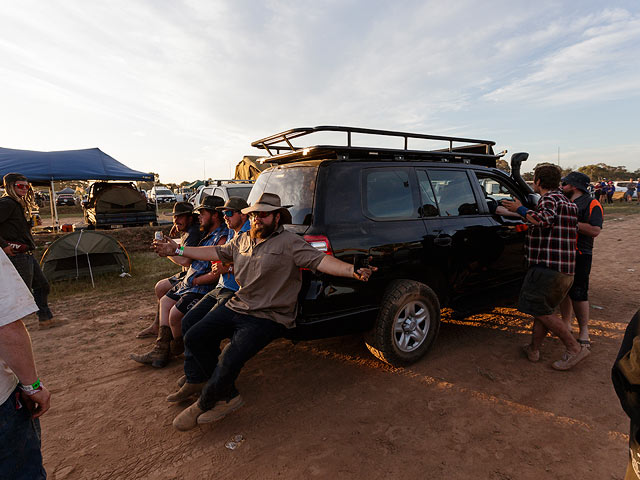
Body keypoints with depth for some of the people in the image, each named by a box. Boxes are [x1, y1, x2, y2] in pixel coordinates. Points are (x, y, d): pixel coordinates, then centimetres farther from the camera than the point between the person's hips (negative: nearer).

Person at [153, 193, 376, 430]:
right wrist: (176, 250, 22)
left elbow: (320, 260, -21)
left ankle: (204, 405, 12)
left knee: (230, 361, -21)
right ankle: (227, 396, 7)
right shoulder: (242, 239, 13)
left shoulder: (290, 242, -10)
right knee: (194, 338, -2)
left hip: (268, 317, -7)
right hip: (237, 306, 8)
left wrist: (352, 270, -38)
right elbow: (216, 252, 22)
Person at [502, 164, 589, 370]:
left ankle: (575, 349, 5)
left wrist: (520, 209, -19)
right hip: (566, 268, 10)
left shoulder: (549, 198, -11)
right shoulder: (566, 201, 19)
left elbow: (545, 219, -33)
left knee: (540, 310, -1)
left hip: (549, 266, -10)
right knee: (542, 308, 15)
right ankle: (533, 349, 22)